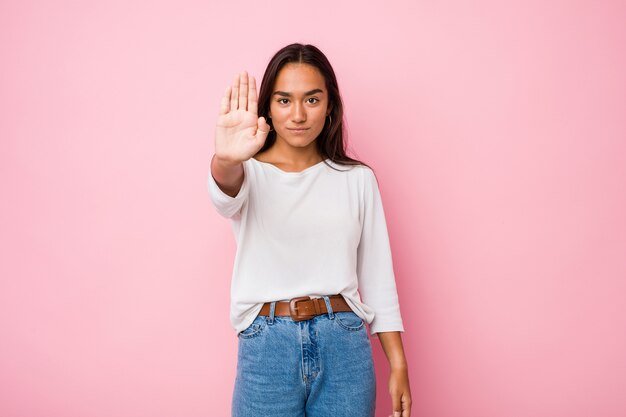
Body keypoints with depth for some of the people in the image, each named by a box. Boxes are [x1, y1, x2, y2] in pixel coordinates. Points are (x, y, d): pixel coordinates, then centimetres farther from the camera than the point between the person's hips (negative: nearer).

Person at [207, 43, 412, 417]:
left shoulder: (357, 178, 4)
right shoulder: (250, 173, 0)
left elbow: (377, 276, 4)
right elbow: (227, 194, -25)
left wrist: (398, 365, 2)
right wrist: (226, 160, -48)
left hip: (345, 345, 1)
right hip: (266, 346, -1)